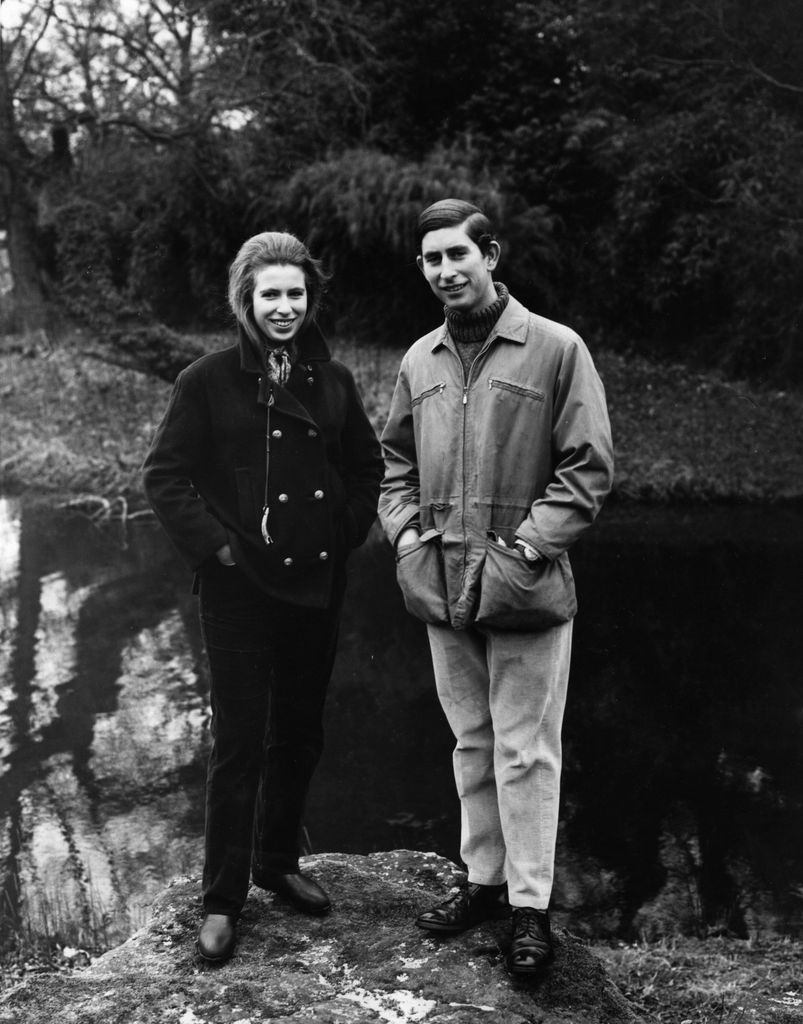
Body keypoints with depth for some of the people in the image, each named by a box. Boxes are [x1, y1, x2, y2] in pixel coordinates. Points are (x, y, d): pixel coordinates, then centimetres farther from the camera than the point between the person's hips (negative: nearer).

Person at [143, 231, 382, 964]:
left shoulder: (332, 381, 5)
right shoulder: (209, 382, -6)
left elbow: (367, 466, 15)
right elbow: (165, 475, -5)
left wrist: (347, 533, 4)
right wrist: (214, 546, -11)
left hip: (317, 587, 4)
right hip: (239, 589, -4)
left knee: (300, 733, 13)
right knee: (239, 741, -1)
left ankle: (279, 862, 33)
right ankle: (223, 899, 12)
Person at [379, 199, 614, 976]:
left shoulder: (556, 349, -7)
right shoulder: (419, 361, 9)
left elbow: (588, 467, -8)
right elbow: (394, 460, 18)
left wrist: (528, 547, -14)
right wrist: (405, 531, 3)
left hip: (523, 591, -5)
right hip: (441, 588, 5)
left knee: (525, 753, 2)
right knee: (471, 744, 16)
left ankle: (530, 905, 14)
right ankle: (484, 879, 30)